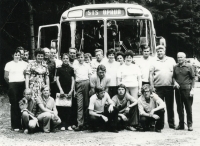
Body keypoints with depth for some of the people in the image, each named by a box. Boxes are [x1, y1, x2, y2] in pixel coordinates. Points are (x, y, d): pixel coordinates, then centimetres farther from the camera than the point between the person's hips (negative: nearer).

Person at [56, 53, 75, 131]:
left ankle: (68, 124, 7)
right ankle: (63, 124, 2)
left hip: (69, 90, 1)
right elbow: (57, 79, 2)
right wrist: (60, 90, -7)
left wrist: (71, 90, -2)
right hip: (62, 90, -1)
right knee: (61, 108, -3)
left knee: (69, 107, 2)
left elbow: (73, 80, 7)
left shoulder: (71, 69, 9)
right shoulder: (59, 69, 5)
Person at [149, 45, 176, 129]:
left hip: (169, 86, 1)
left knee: (170, 106, 6)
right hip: (158, 87, 0)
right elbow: (151, 75, 3)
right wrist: (152, 86, -3)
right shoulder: (154, 62, 6)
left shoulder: (171, 60, 8)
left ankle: (171, 124, 14)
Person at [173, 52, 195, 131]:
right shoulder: (175, 67, 8)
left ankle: (190, 125, 9)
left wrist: (192, 89, -8)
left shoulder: (189, 67, -2)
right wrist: (175, 82, -4)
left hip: (187, 89, -3)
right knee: (179, 108, 8)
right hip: (178, 89, 4)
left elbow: (193, 78, -1)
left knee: (188, 108, 1)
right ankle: (181, 124, 17)